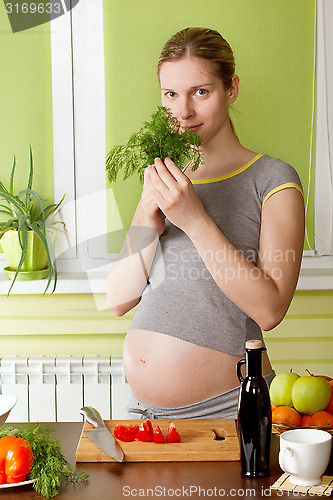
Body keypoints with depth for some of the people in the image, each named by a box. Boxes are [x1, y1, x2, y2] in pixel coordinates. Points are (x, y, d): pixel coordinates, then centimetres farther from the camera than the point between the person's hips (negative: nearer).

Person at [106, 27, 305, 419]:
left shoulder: (272, 180, -7)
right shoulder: (162, 180, 10)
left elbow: (269, 309, -19)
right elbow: (118, 299, 2)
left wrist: (194, 219, -24)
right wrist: (149, 220, -13)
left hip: (227, 406, -5)